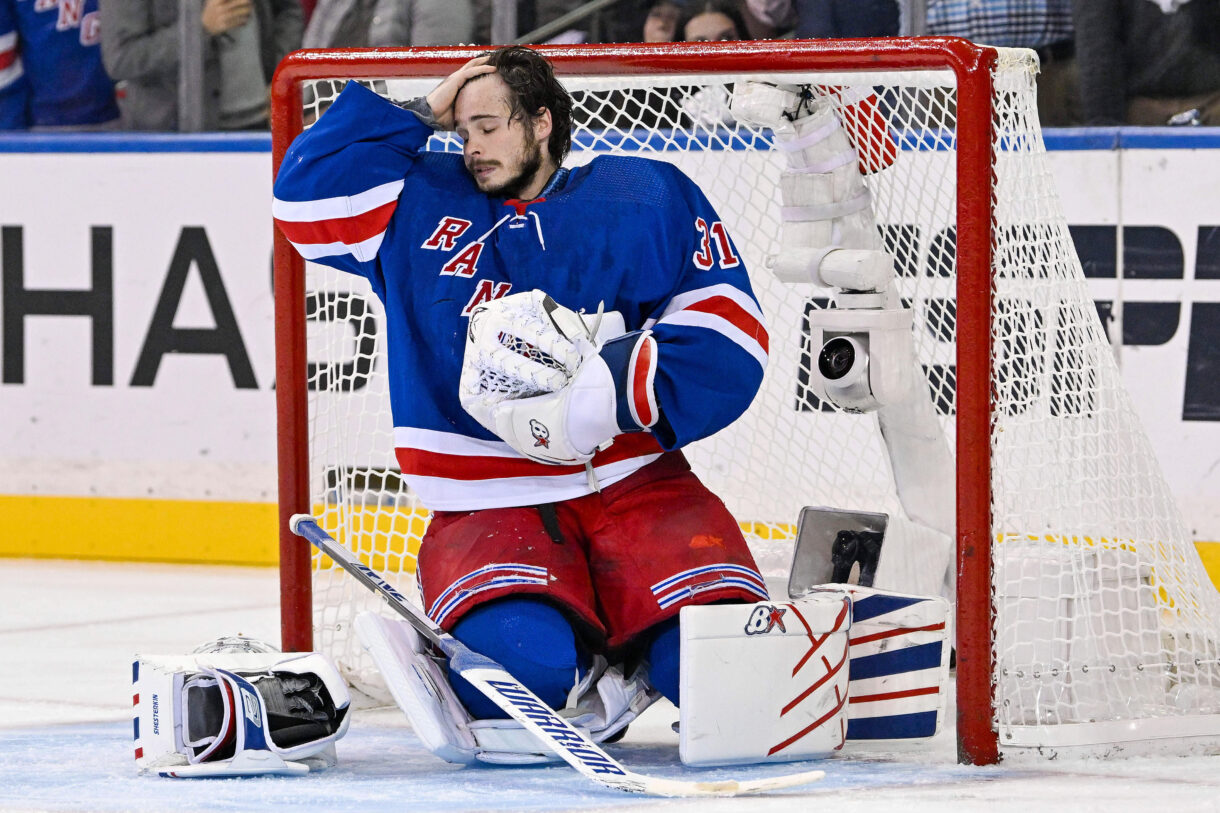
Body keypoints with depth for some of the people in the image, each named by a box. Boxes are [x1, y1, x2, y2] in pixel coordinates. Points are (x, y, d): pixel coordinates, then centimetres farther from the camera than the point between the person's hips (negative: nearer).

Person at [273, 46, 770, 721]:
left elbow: (728, 333, -3)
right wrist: (418, 116, 5)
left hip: (636, 484, 0)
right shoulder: (422, 205, 13)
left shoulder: (649, 199, 5)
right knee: (522, 658, -31)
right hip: (489, 506, 0)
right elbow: (307, 192, 3)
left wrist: (611, 387, -18)